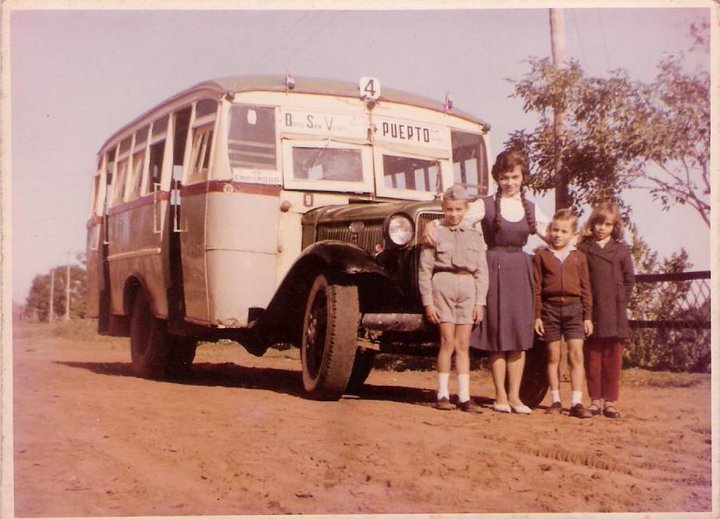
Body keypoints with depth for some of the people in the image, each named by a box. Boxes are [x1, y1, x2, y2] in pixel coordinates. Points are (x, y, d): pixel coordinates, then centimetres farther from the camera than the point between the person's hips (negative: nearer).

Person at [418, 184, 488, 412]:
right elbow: (425, 270, 1)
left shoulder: (474, 236, 12)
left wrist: (480, 302, 3)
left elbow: (482, 271, 10)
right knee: (448, 343, -5)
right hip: (443, 285, -3)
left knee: (463, 345, 5)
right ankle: (443, 395, 3)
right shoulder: (435, 233, 3)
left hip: (468, 288, 3)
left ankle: (464, 396, 7)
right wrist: (428, 302, -5)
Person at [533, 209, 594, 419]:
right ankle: (556, 400, 14)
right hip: (550, 308, 0)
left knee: (576, 356, -5)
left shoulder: (579, 257, 6)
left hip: (574, 308, 1)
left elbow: (585, 288, 8)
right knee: (553, 356, 6)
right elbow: (536, 288, 1)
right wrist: (537, 315, -3)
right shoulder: (541, 256, 2)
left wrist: (588, 316, 4)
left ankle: (576, 402, -2)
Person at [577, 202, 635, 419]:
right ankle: (595, 399, 11)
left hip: (614, 312, 1)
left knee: (613, 358, 3)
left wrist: (621, 301, 1)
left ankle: (610, 401, 9)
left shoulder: (621, 250, 8)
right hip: (591, 312, -1)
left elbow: (629, 279, 10)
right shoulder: (583, 249, 4)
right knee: (593, 356, 3)